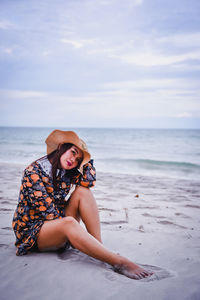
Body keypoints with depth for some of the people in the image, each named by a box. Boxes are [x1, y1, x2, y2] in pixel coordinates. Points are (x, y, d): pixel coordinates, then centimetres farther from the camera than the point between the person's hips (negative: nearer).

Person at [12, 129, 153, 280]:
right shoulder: (34, 171, -18)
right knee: (69, 223, -39)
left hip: (57, 223, 7)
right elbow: (46, 209, -22)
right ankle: (119, 262, -41)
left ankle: (99, 246, -22)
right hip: (32, 229, -6)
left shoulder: (67, 173, 3)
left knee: (83, 191, -15)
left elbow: (89, 180, -13)